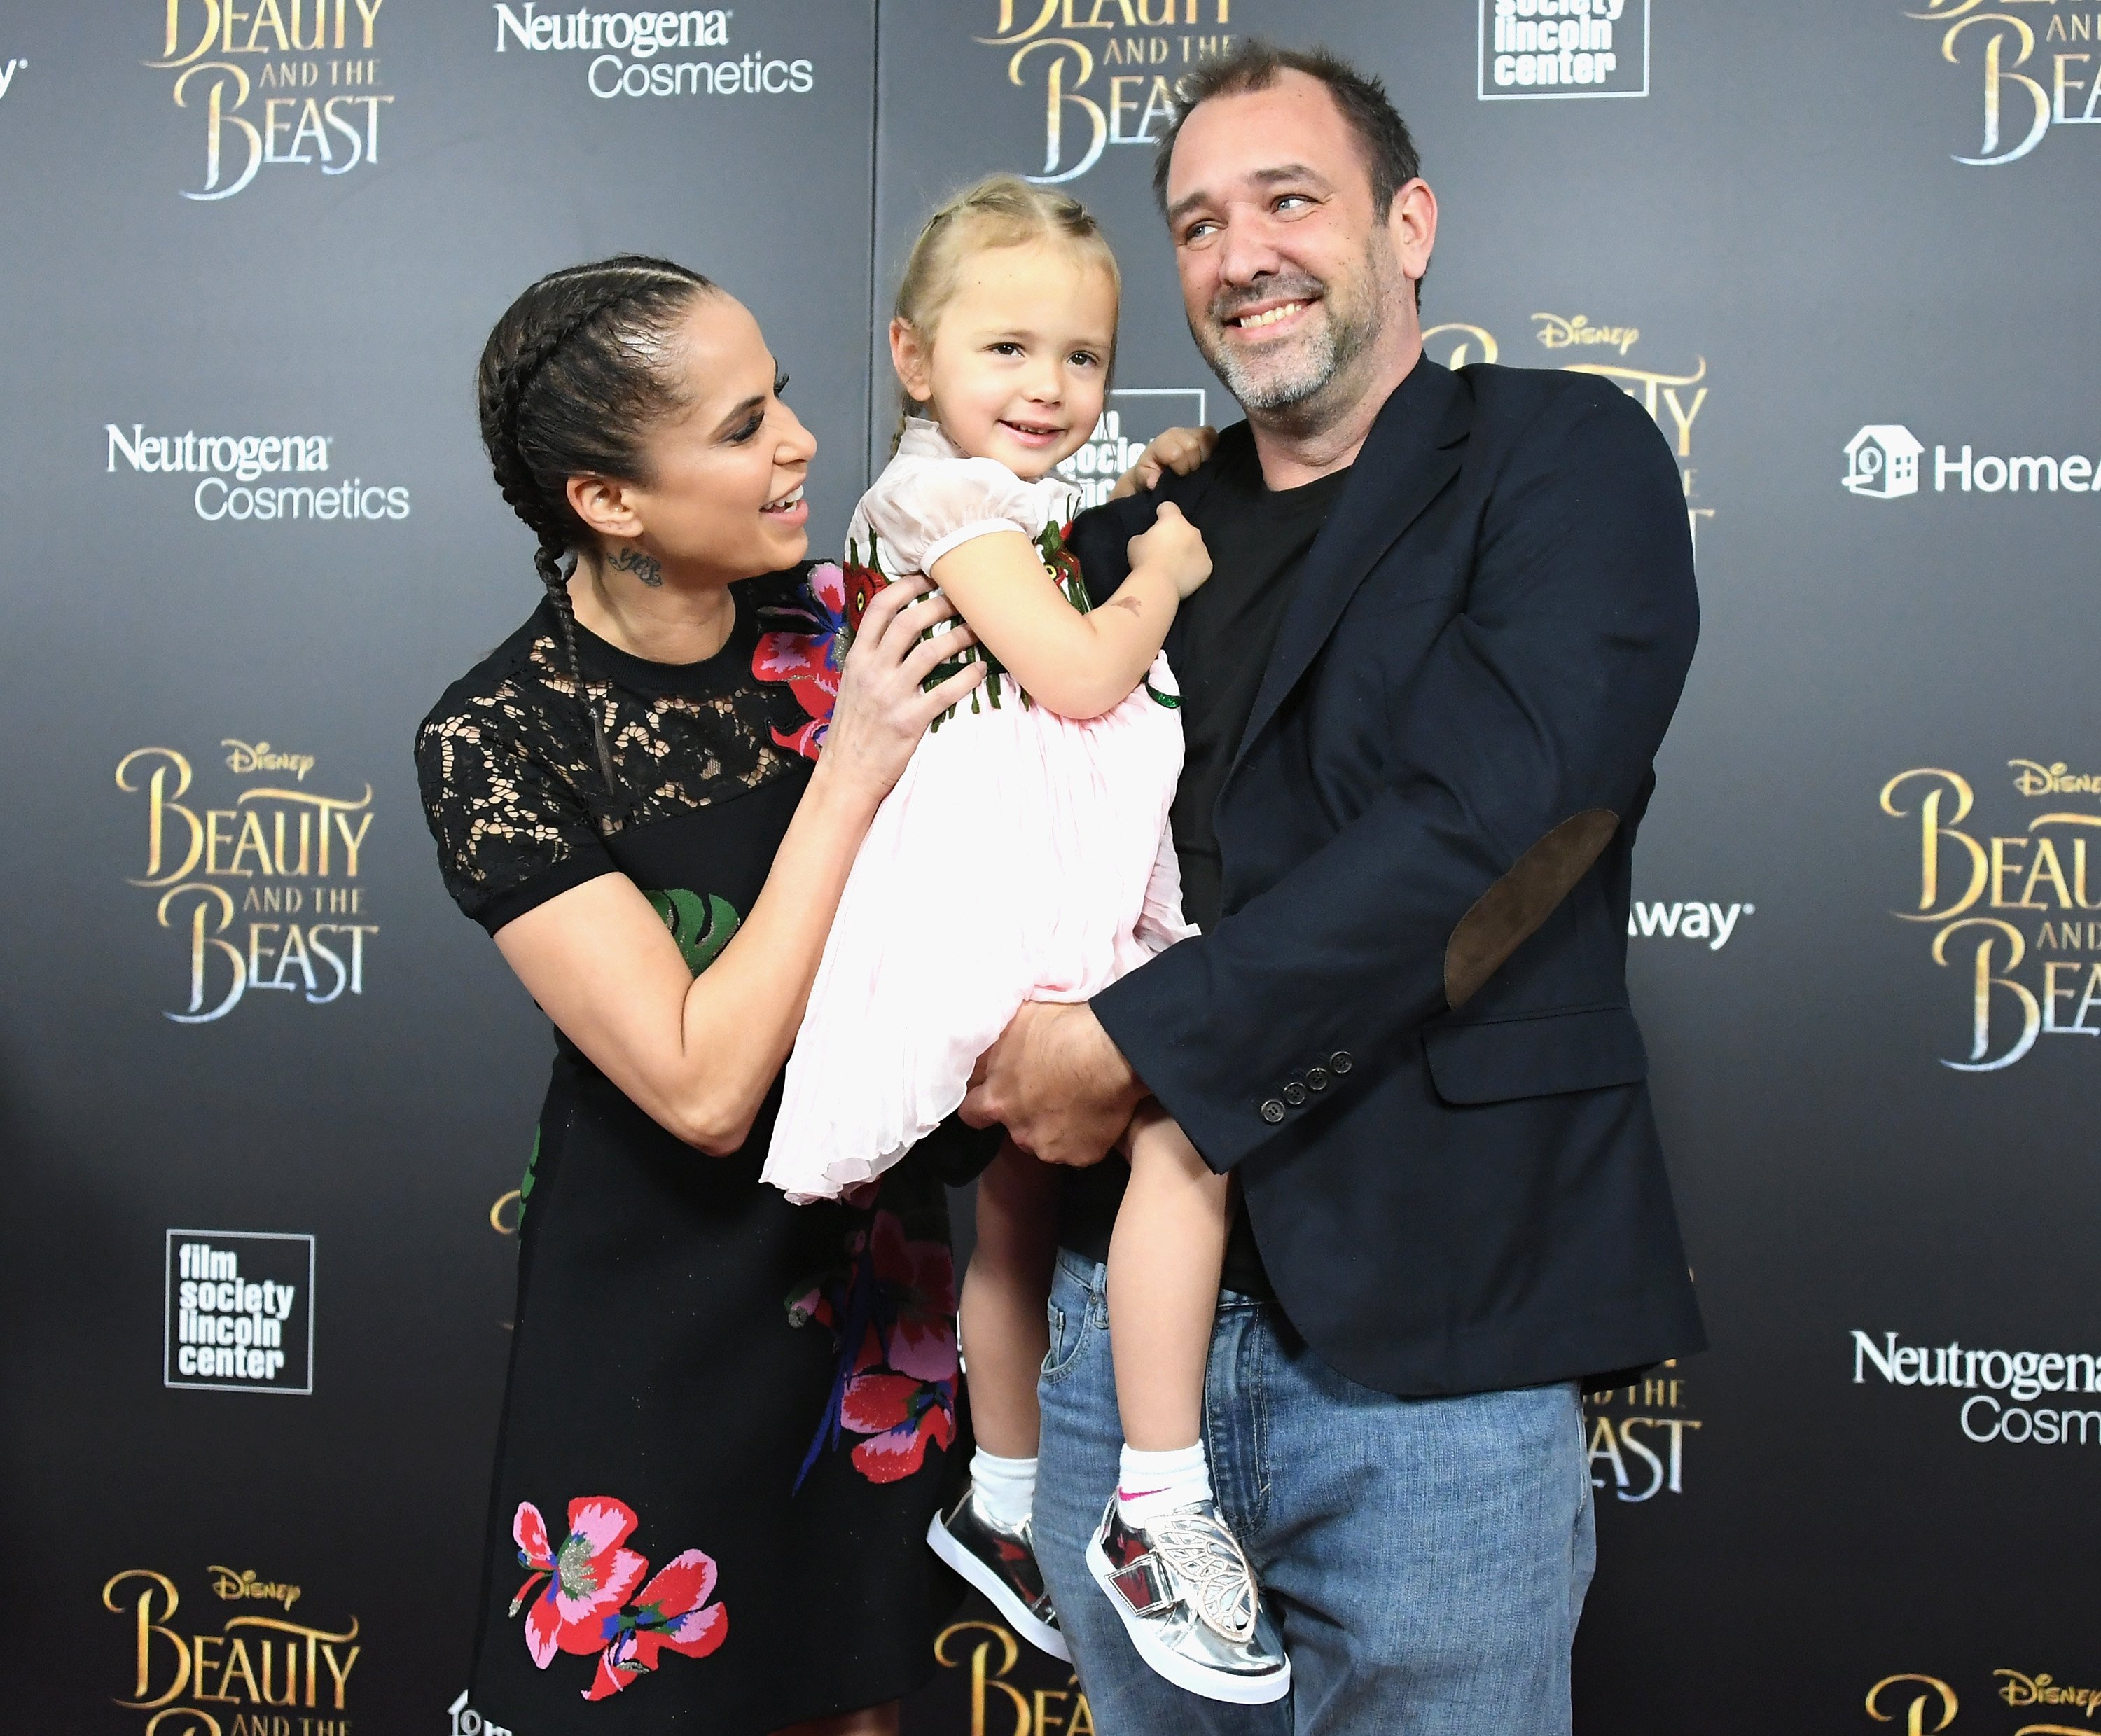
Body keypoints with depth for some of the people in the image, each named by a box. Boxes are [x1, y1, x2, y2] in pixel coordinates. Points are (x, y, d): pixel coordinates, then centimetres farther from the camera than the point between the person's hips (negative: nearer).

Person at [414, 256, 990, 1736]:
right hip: (665, 1313, -4)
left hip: (874, 1266, 5)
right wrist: (849, 776, -26)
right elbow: (706, 1086, -24)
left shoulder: (832, 617, -7)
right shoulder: (495, 741, -20)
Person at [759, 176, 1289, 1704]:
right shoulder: (947, 489, -8)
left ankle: (1001, 1508, 31)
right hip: (999, 884, -11)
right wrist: (1164, 575, 0)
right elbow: (1075, 673, -16)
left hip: (1054, 893, 11)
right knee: (1186, 1119, -23)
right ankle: (1162, 1508, -18)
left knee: (1021, 1203, 17)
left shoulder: (1021, 501, 22)